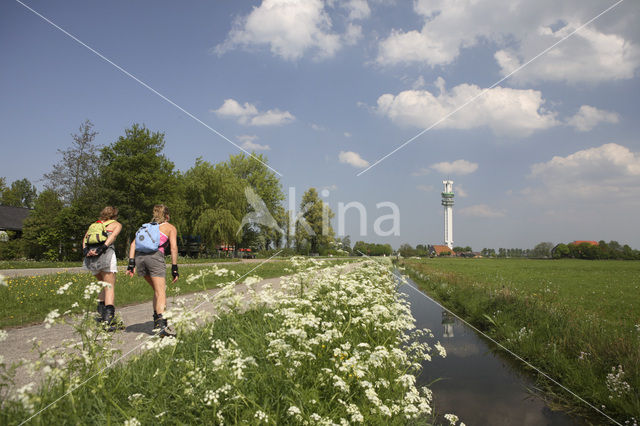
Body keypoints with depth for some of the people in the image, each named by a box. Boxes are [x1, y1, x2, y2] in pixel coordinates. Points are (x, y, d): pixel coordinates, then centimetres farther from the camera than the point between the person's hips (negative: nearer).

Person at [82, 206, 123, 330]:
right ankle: (108, 320, -16)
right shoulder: (117, 224, 17)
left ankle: (101, 314, 13)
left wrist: (85, 250, -2)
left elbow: (85, 238, 13)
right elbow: (113, 235, -4)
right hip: (106, 254, -4)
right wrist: (102, 248, -15)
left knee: (103, 284, 22)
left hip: (90, 257, 5)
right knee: (110, 287, -3)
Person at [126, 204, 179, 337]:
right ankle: (161, 325, -24)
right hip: (155, 256, -5)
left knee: (157, 290, 19)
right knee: (161, 293, -9)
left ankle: (157, 320, 17)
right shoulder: (170, 227, 19)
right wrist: (174, 268, 2)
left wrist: (131, 263, 10)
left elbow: (133, 244, 17)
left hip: (139, 256, 5)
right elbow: (173, 247, 4)